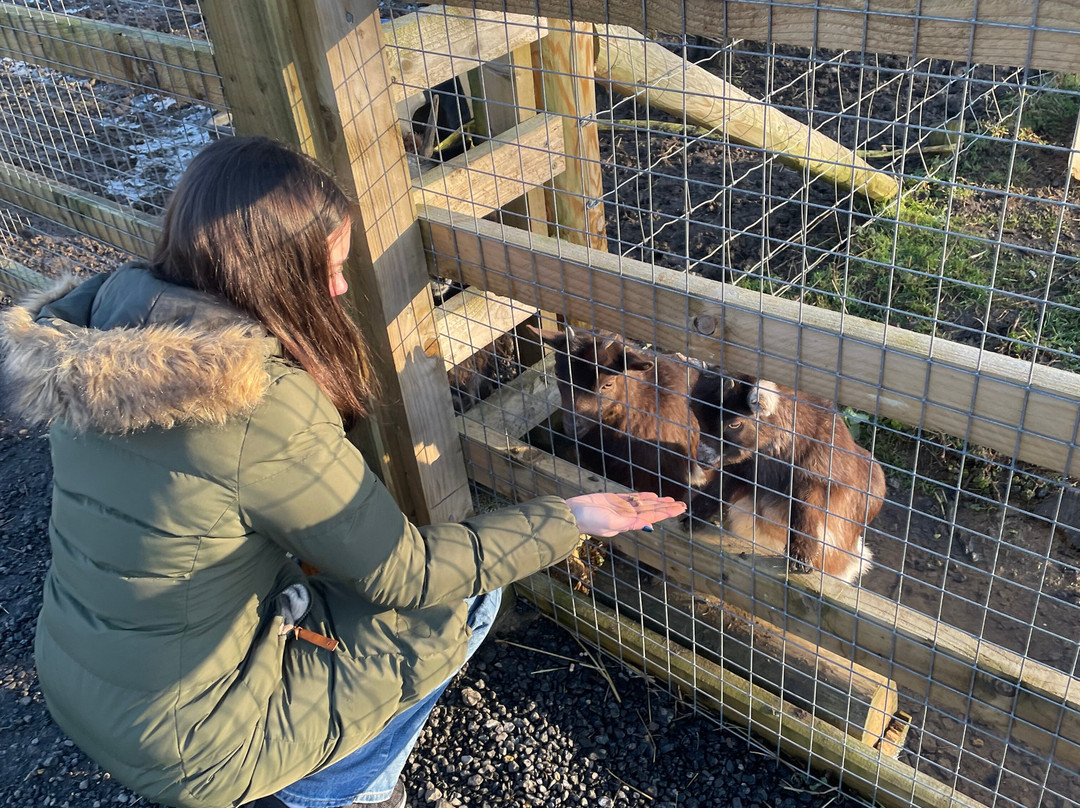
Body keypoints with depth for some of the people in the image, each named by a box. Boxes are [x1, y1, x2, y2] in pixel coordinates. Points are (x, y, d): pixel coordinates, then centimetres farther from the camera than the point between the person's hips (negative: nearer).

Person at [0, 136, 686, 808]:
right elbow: (405, 574, -20)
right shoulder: (262, 405, -31)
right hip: (191, 745, -7)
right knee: (467, 597, 3)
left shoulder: (109, 312, -8)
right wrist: (568, 520, -12)